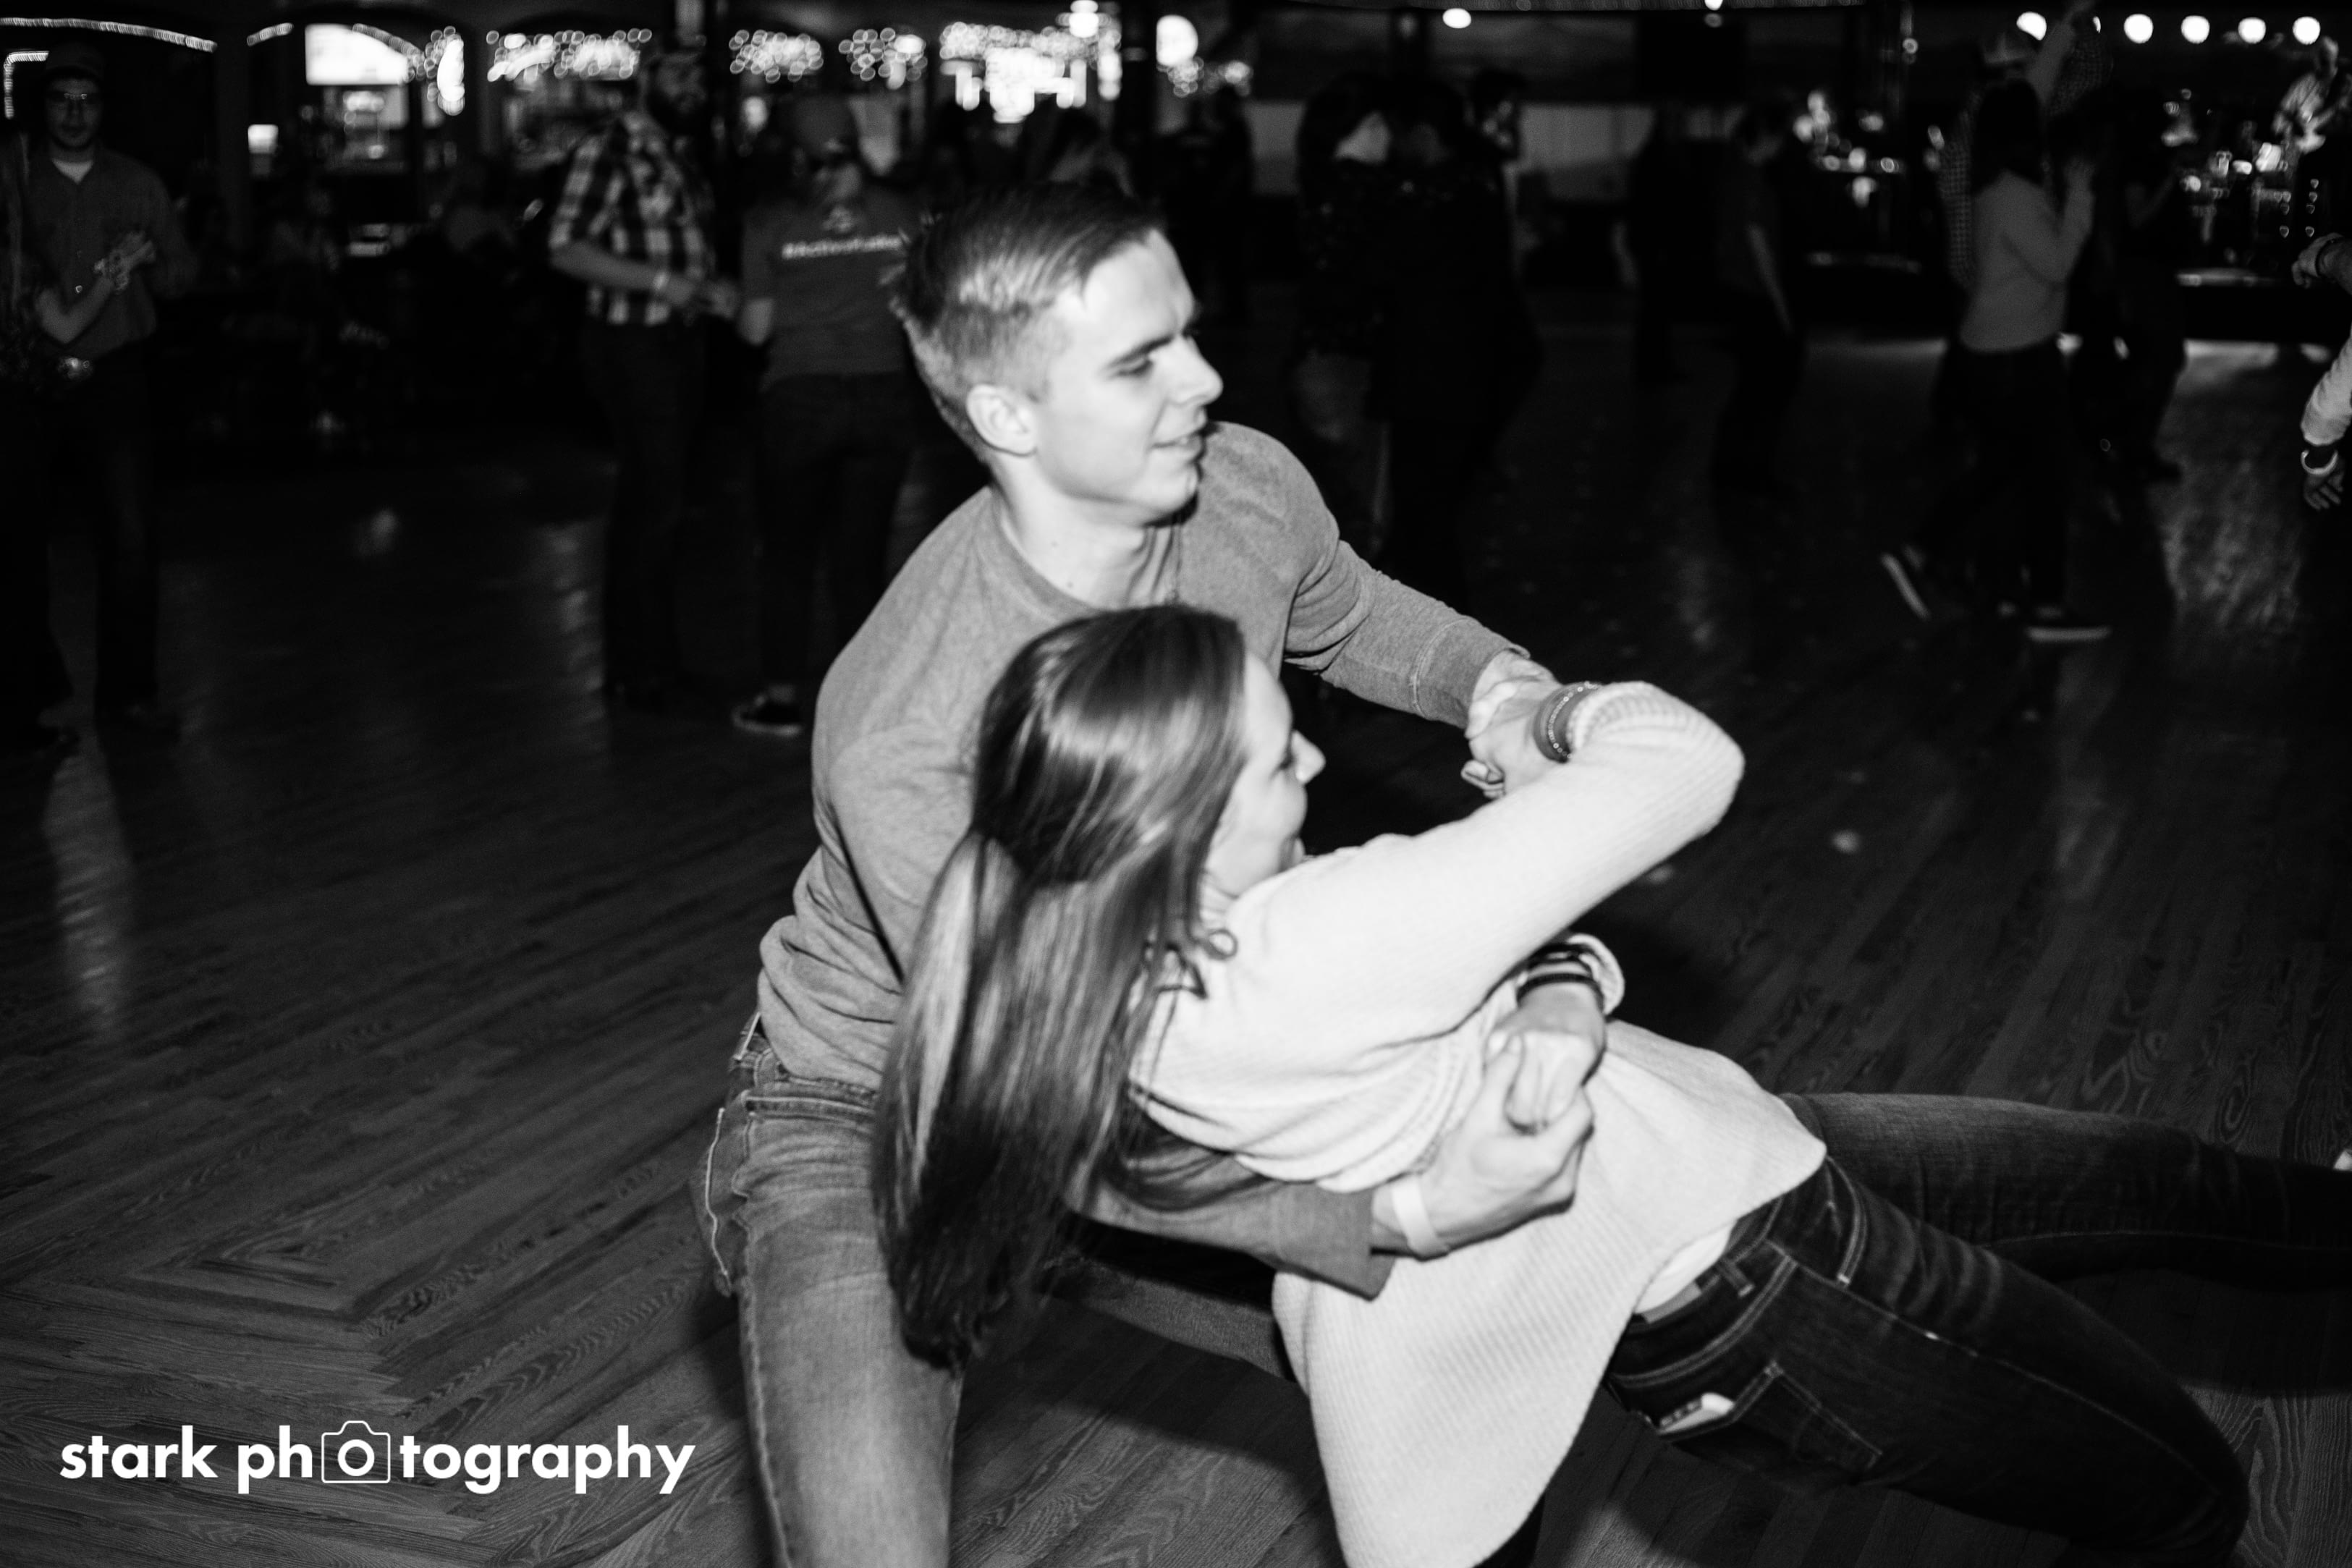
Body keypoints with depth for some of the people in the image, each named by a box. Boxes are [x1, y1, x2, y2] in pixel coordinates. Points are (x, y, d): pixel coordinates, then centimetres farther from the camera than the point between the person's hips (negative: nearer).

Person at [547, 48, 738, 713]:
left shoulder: (678, 156, 14)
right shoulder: (608, 152, -11)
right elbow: (566, 248, -17)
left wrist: (711, 286, 3)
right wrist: (659, 280, -22)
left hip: (680, 339, 8)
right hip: (632, 342, -8)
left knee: (649, 501, 14)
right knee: (655, 500, -8)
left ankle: (635, 657, 23)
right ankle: (643, 665, 2)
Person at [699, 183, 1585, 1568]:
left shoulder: (1249, 491, -16)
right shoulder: (902, 751, -35)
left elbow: (1348, 620, 9)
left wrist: (1487, 679, -13)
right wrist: (1392, 1219, -40)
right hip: (865, 1132, -6)